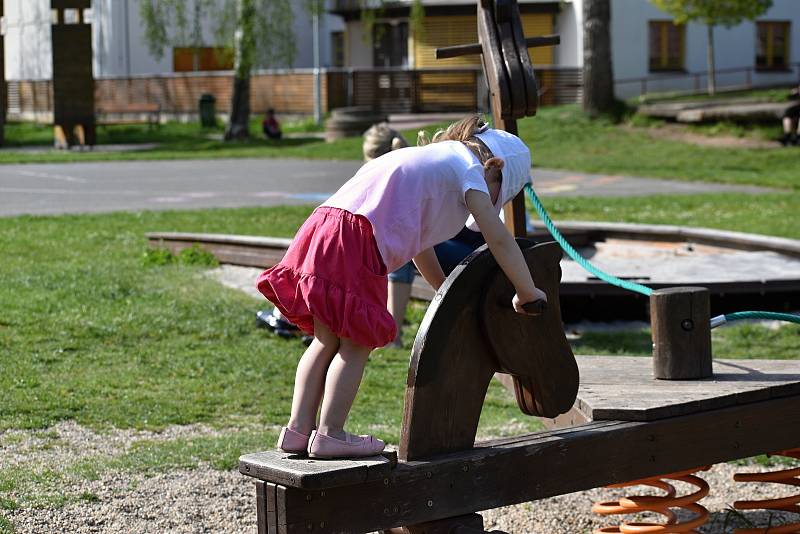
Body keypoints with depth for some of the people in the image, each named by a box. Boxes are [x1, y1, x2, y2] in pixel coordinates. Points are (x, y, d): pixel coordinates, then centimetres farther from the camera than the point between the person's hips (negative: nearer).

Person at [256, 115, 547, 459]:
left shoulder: (431, 158, 35)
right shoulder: (470, 168, 9)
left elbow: (419, 246, 41)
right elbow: (499, 240, 4)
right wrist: (528, 294, 14)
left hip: (323, 226, 9)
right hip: (355, 239, -9)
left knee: (327, 340, 14)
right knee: (359, 342, -1)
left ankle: (299, 428, 15)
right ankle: (330, 434, 1)